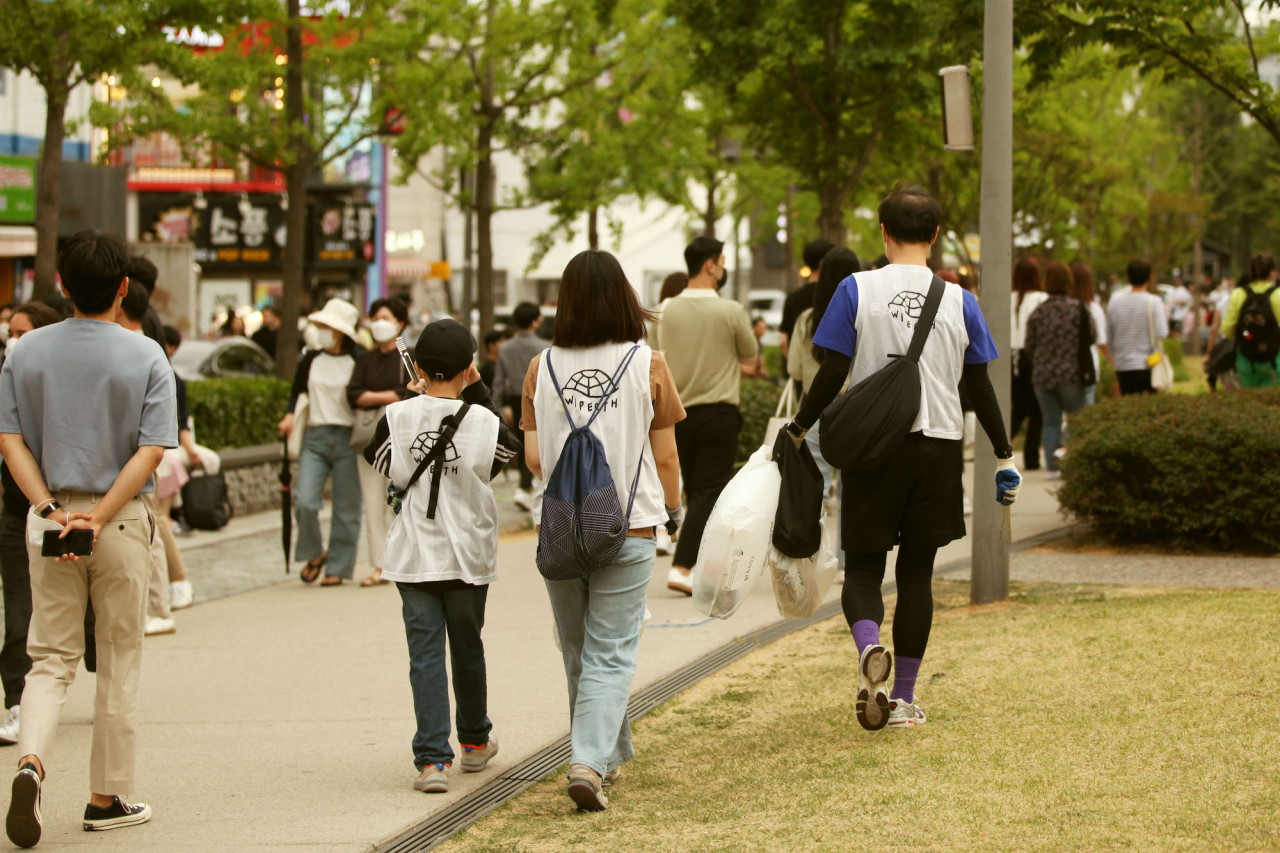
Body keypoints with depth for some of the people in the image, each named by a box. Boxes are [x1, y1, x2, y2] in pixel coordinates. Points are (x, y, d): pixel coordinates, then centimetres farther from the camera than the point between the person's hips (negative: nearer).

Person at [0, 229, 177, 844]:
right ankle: (107, 798, 15)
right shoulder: (146, 357, -7)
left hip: (50, 516, 2)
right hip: (123, 520, -2)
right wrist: (99, 518, -16)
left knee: (51, 656, 8)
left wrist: (50, 509, -10)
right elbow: (150, 452, -15)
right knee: (119, 662, 9)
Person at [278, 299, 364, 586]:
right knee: (305, 502, -12)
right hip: (315, 438, 2)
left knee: (346, 508, 1)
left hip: (347, 440, -2)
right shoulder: (310, 361, 9)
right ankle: (314, 554, 12)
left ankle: (337, 568, 12)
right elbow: (297, 393, 18)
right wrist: (290, 416, 0)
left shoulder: (357, 363, -1)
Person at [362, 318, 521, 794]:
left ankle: (433, 758, -11)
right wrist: (477, 393, 10)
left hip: (414, 558, -1)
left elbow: (379, 462, 7)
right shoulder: (484, 421, -10)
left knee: (425, 655, 0)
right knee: (467, 648, 19)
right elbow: (508, 449, 10)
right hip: (468, 557, 1)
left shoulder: (397, 418, -9)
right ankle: (475, 741, 37)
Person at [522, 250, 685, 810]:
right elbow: (664, 455, -2)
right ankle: (590, 760, -16)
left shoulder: (542, 368, -2)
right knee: (610, 654, 1)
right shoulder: (647, 366, -7)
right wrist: (673, 508, 15)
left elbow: (534, 457, -1)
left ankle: (608, 755, 31)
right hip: (628, 528, -2)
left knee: (579, 652, 18)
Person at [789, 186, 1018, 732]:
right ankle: (905, 698, 12)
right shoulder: (958, 301, 2)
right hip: (938, 446, 2)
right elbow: (979, 387, 5)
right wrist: (1004, 456, 14)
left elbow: (833, 373, -6)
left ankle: (869, 646, -24)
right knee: (917, 570, 10)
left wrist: (799, 430, 6)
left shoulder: (856, 291, -4)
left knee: (863, 564, 7)